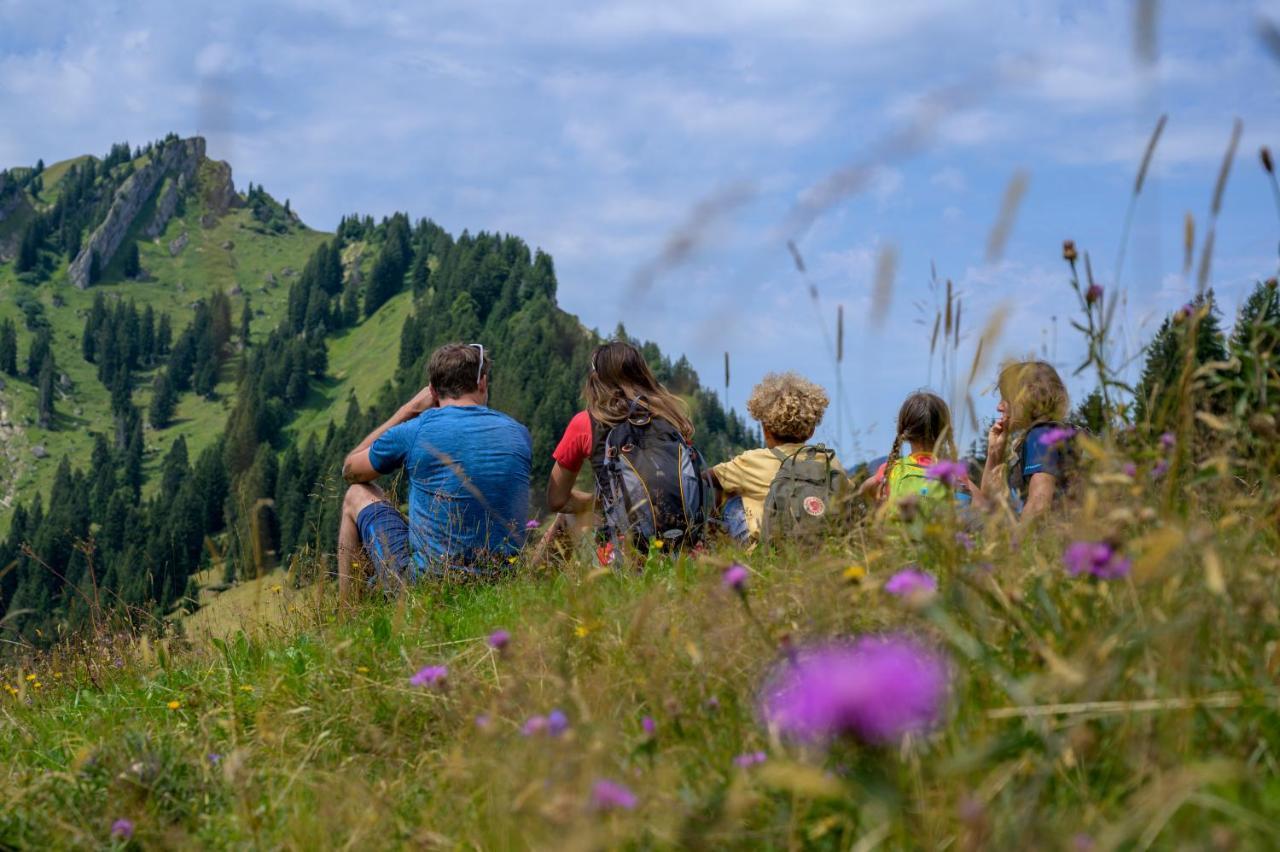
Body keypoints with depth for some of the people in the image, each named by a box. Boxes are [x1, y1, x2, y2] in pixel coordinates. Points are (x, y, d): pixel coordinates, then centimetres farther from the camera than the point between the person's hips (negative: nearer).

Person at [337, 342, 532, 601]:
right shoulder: (519, 434, 4)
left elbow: (350, 470, 13)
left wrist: (408, 410, 14)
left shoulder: (412, 433, -7)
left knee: (357, 495, 21)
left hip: (424, 579, -4)